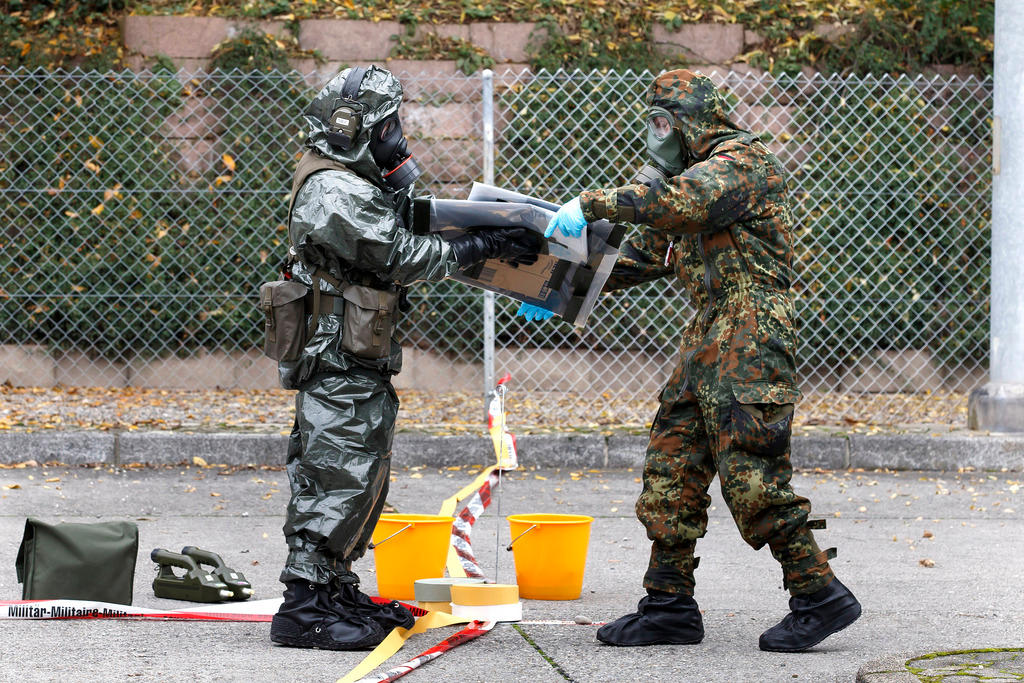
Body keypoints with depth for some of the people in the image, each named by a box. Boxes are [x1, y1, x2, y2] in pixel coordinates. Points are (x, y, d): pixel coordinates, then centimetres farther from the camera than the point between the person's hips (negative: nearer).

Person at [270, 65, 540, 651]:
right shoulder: (335, 193, -18)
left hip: (364, 367, 11)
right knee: (337, 478, -10)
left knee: (364, 480, 16)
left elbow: (400, 245, 14)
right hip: (339, 368, -11)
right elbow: (402, 257, -20)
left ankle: (337, 591, 25)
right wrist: (482, 247, -15)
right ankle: (303, 608, -10)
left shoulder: (360, 185, 16)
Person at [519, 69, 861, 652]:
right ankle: (670, 604, 8)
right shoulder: (695, 172, 24)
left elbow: (683, 200, -25)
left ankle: (820, 596, -8)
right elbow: (644, 253, 25)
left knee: (749, 472, -14)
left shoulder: (742, 158, -6)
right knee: (672, 466, 5)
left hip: (751, 334, -10)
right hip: (709, 336, 10)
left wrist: (595, 205, -27)